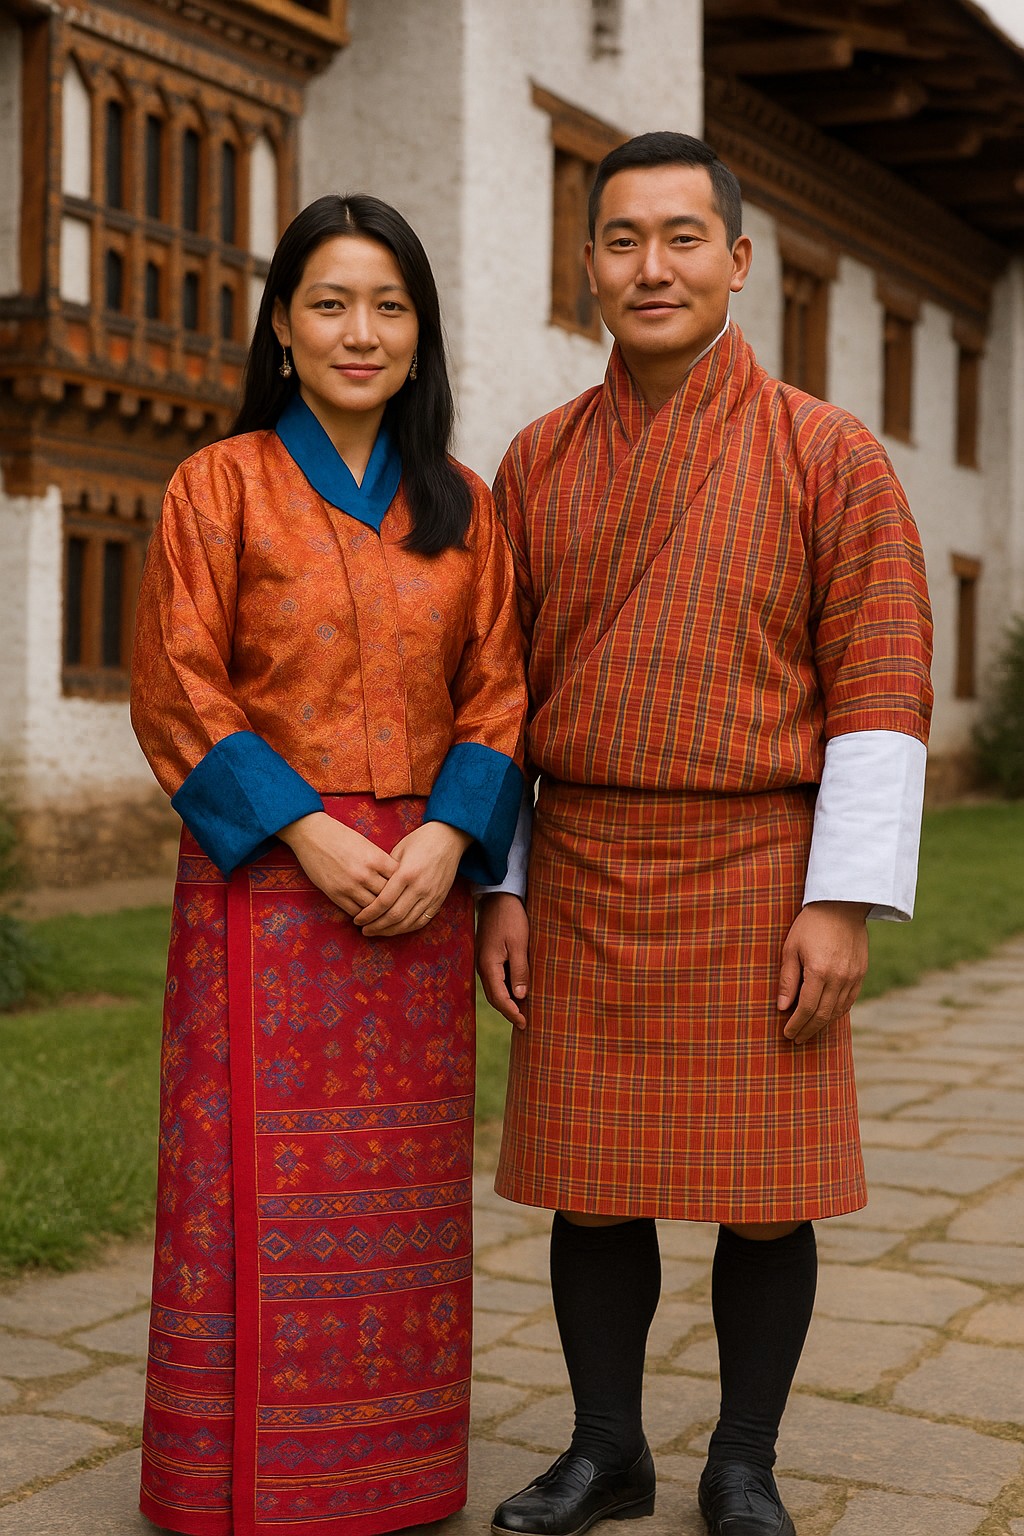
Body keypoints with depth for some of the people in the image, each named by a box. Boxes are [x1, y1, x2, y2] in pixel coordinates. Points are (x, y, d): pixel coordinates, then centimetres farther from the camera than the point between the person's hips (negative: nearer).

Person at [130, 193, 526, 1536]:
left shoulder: (461, 506, 10)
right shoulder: (222, 486, 1)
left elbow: (498, 692, 7)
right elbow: (177, 692, -5)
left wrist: (445, 837, -10)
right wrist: (311, 834, -14)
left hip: (420, 881, 3)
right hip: (266, 874, -3)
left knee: (401, 1173, 7)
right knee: (263, 1168, -2)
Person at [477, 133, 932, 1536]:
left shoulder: (830, 455, -4)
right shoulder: (537, 465, 6)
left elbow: (882, 692, -8)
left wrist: (844, 903, -14)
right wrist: (499, 886, 3)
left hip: (759, 878, -3)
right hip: (582, 881, 3)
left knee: (764, 1191, 4)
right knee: (593, 1180, 8)